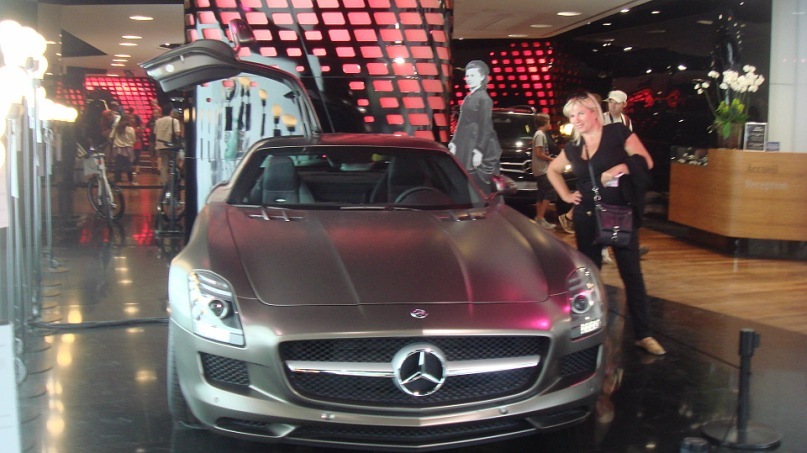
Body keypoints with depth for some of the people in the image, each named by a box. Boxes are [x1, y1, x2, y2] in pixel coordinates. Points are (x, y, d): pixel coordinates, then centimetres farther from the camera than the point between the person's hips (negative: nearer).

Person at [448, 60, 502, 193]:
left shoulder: (483, 98, -9)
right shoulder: (469, 97, 17)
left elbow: (485, 127, -14)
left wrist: (478, 151, -19)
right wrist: (453, 143, 15)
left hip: (476, 149, -9)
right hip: (465, 149, 9)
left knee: (479, 187, -8)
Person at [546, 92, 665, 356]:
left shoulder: (618, 133, -3)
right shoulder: (573, 147, 9)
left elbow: (645, 162, -7)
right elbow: (552, 170, 25)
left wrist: (620, 168, -20)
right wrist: (565, 195, 12)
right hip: (586, 217, 4)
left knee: (632, 273, -2)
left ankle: (643, 334, 5)